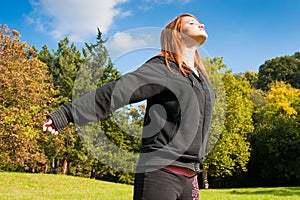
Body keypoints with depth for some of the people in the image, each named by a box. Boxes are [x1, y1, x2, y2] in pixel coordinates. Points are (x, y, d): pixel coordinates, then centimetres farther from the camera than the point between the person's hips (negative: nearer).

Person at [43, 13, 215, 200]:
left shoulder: (201, 76, 18)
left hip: (189, 176, 8)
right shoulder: (161, 67, -5)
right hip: (161, 170, -7)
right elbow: (114, 92, -13)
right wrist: (66, 114, -17)